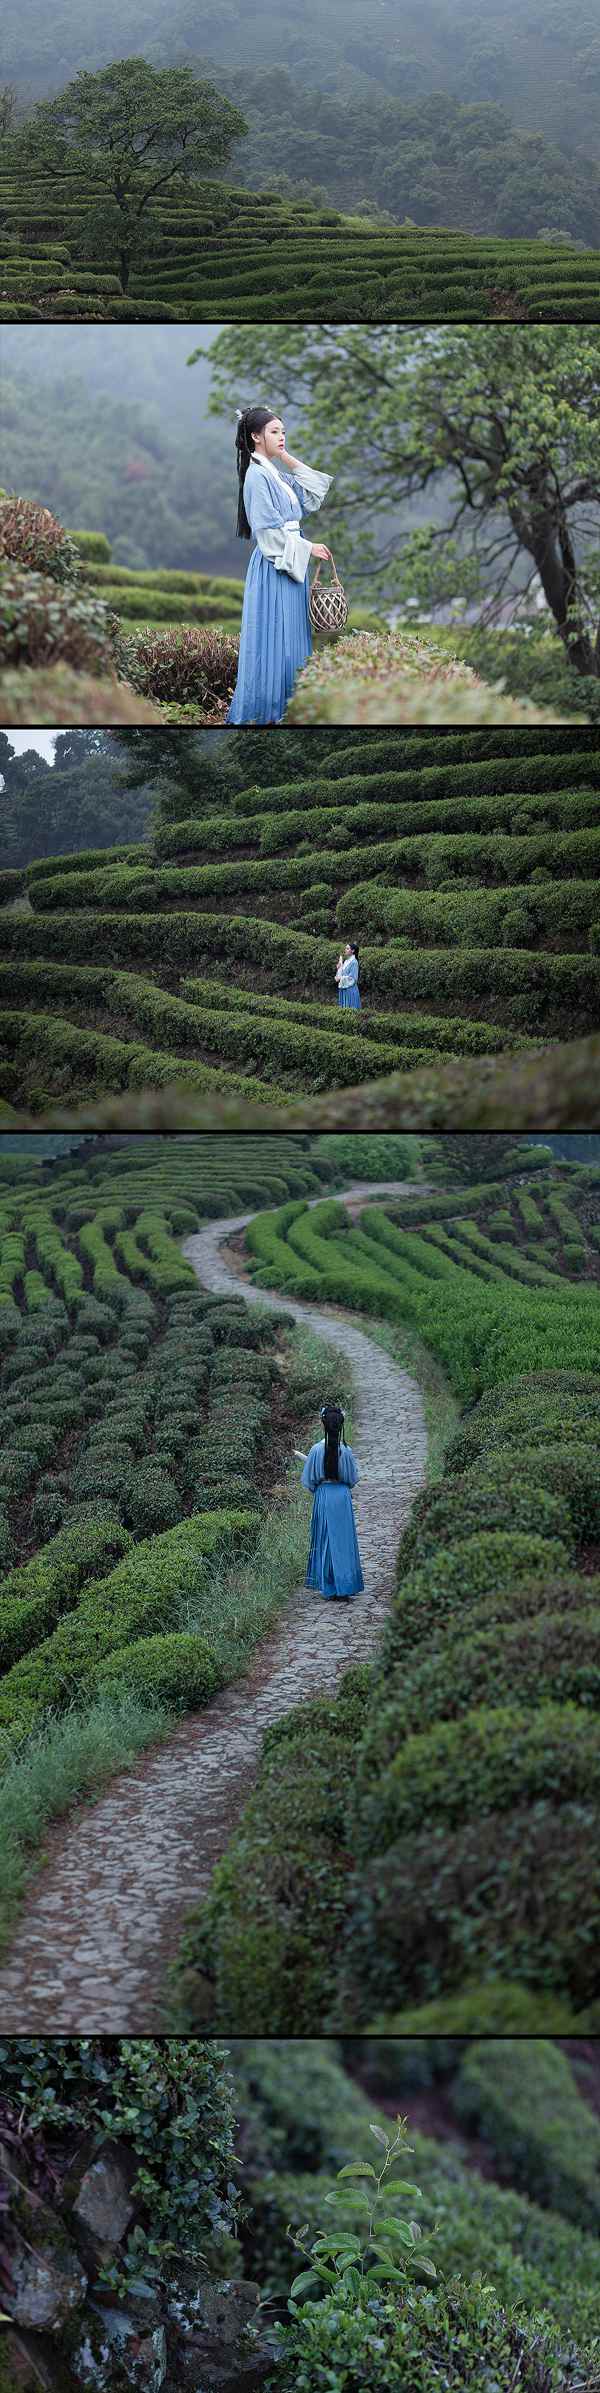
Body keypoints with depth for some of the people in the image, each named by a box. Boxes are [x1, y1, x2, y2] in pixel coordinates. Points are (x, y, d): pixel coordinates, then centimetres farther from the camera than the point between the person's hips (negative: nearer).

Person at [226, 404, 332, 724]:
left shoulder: (276, 474, 13)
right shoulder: (257, 476, -13)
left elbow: (312, 497, 14)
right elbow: (270, 531, -18)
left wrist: (292, 462, 9)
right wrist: (308, 548, -14)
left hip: (290, 564, 9)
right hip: (274, 567, -9)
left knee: (290, 636, 10)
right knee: (273, 639, -6)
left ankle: (285, 705, 15)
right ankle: (262, 712, -1)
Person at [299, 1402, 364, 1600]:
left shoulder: (316, 1450, -12)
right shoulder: (346, 1450, -10)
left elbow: (308, 1480, -4)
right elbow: (353, 1478, 1)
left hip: (322, 1496, 0)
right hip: (343, 1495, 1)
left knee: (325, 1541, 10)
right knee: (344, 1540, 7)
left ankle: (328, 1587, 11)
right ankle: (345, 1588, 4)